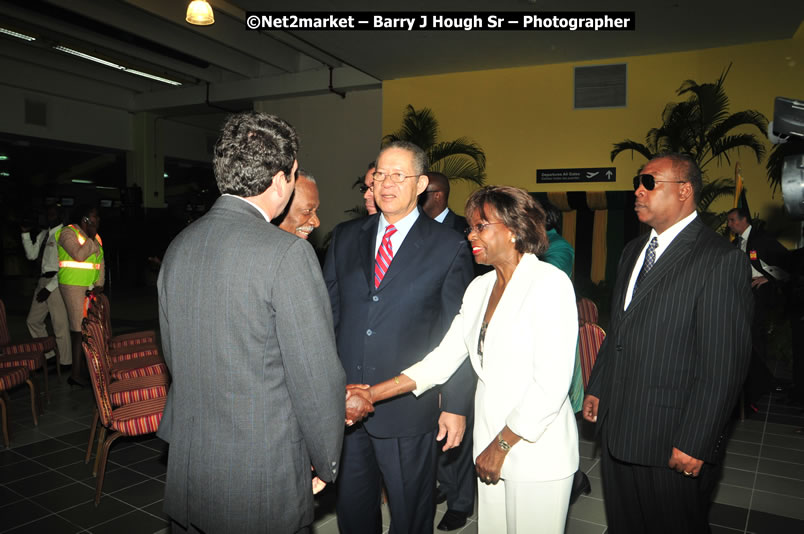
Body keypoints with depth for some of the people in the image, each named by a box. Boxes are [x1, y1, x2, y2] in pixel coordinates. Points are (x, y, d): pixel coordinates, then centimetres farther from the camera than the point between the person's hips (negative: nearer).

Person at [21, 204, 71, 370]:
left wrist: (49, 288, -16)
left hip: (57, 282, -9)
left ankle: (64, 362, 7)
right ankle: (48, 354, 27)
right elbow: (31, 255, 16)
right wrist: (26, 234, 6)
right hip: (43, 280, 9)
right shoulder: (43, 234, 15)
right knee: (33, 320, 15)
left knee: (60, 324, -3)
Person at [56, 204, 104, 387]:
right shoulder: (68, 233, -6)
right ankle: (76, 373, -2)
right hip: (73, 285, -7)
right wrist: (91, 238, -10)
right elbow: (79, 255, -22)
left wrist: (99, 284, 4)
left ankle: (80, 369, 14)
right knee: (79, 328, -8)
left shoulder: (95, 236, 16)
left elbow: (101, 261, 15)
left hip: (90, 287, 7)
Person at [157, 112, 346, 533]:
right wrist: (326, 464, -3)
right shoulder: (287, 253, -21)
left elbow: (173, 355, 11)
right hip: (263, 484, -6)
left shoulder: (178, 248, 1)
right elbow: (316, 377, -18)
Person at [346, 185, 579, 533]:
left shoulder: (549, 283, -14)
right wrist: (373, 394, -4)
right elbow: (444, 357, 4)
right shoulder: (479, 288, 7)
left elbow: (552, 383, -19)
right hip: (491, 445, 6)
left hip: (538, 450, -6)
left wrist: (502, 444, -13)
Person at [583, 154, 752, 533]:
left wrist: (694, 445, -18)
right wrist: (596, 388, 13)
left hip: (672, 445, -7)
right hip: (617, 430, 7)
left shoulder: (720, 260, -14)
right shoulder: (633, 250, 11)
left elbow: (723, 366, -18)